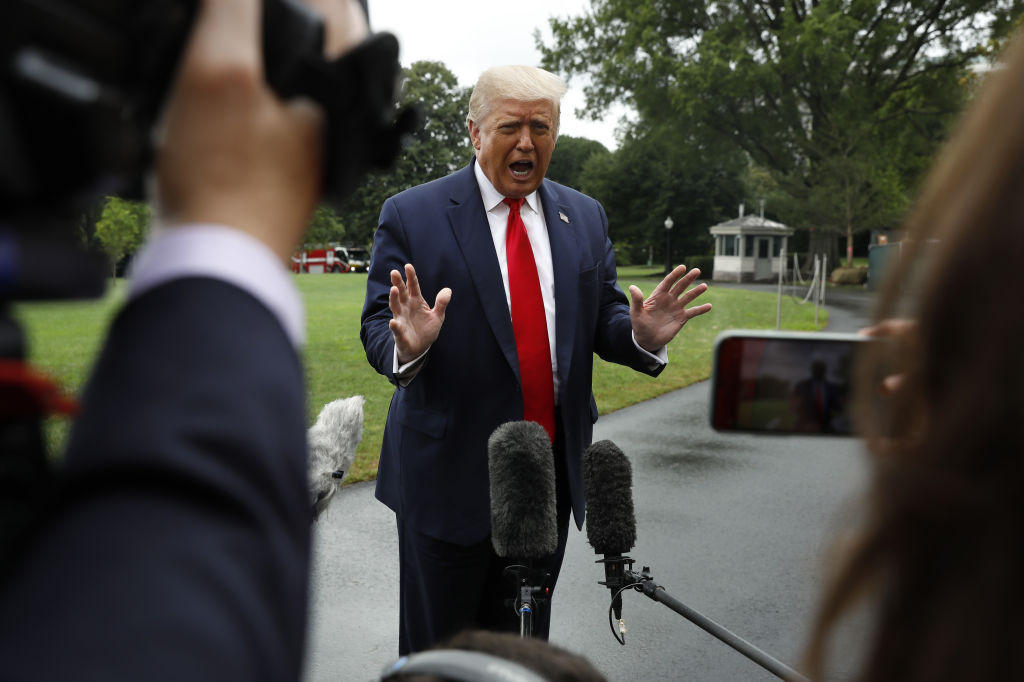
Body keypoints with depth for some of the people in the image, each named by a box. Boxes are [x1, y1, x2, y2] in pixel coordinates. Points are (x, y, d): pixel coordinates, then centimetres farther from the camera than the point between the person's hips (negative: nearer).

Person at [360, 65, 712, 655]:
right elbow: (376, 330, -7)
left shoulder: (586, 218, 7)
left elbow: (602, 321, 7)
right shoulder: (411, 216, -6)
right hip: (450, 476, -4)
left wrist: (642, 336, -15)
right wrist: (406, 345, -31)